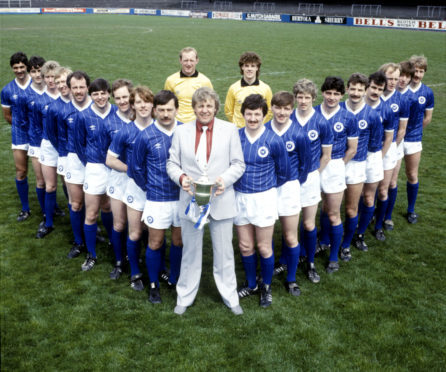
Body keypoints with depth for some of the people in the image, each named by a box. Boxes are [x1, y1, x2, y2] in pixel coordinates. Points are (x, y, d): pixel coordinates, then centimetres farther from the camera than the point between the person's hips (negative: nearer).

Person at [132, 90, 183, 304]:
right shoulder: (146, 137, -10)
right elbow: (136, 167, 3)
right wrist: (148, 187, 6)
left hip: (182, 196, 2)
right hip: (157, 199, -2)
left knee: (179, 241, 15)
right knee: (156, 243, 10)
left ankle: (175, 280, 35)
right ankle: (154, 285, 28)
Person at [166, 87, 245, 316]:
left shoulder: (229, 130, 1)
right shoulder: (181, 131, 4)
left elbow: (238, 164, 1)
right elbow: (172, 163, 6)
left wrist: (224, 179, -17)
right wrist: (181, 178, -15)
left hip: (221, 201, -1)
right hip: (191, 200, 1)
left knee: (224, 252, 10)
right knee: (190, 252, 13)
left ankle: (230, 298, 28)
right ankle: (184, 298, 30)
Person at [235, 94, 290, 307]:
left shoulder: (274, 141, -11)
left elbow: (283, 172, 1)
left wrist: (268, 187, 8)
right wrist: (240, 184, 5)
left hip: (264, 198, -3)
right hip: (239, 197, 3)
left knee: (264, 247, 7)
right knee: (245, 246, 13)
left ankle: (266, 287, 28)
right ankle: (251, 284, 34)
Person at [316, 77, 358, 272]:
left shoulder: (348, 117, -6)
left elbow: (352, 149, 1)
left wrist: (338, 166, -1)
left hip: (335, 166, -2)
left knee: (333, 214, 2)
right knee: (324, 208, 18)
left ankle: (334, 257, 14)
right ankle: (324, 242, 40)